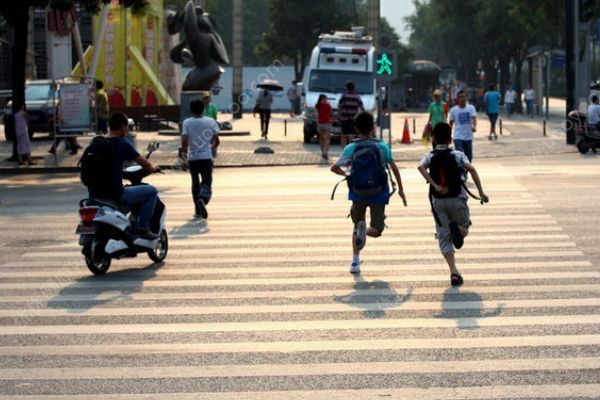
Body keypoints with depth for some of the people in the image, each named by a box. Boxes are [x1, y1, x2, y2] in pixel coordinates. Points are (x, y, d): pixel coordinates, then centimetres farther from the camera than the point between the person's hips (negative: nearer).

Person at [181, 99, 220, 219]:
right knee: (207, 183, 0)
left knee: (195, 183, 16)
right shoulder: (210, 121, -1)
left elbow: (184, 141, -13)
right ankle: (203, 200, -32)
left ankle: (198, 210, 19)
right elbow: (217, 141, 3)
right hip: (206, 157, -1)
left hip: (192, 158, 1)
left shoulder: (187, 122, -4)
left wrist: (184, 154, 0)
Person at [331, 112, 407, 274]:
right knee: (376, 229, 8)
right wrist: (400, 189, 9)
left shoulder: (351, 148, -3)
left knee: (357, 226, 20)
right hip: (378, 193, -1)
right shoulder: (381, 146, -1)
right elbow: (394, 168, 0)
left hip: (358, 193, 1)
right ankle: (365, 230, -29)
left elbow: (334, 168, -7)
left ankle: (355, 261, 7)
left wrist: (346, 174, 13)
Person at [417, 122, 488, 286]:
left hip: (438, 200, 1)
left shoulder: (430, 157, 3)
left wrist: (434, 185, -20)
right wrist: (481, 192, -12)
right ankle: (458, 228, -19)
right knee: (465, 226, 20)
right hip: (457, 199, -1)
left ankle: (454, 272, -9)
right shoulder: (457, 155, 1)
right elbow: (471, 169, -14)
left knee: (444, 237, 6)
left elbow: (421, 167, -19)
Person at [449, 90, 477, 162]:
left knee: (469, 157, 10)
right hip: (458, 137, -2)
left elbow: (474, 118, -17)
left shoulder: (471, 108, -2)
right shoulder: (453, 110, -1)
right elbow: (451, 123, 11)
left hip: (468, 137, 2)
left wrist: (474, 126, -37)